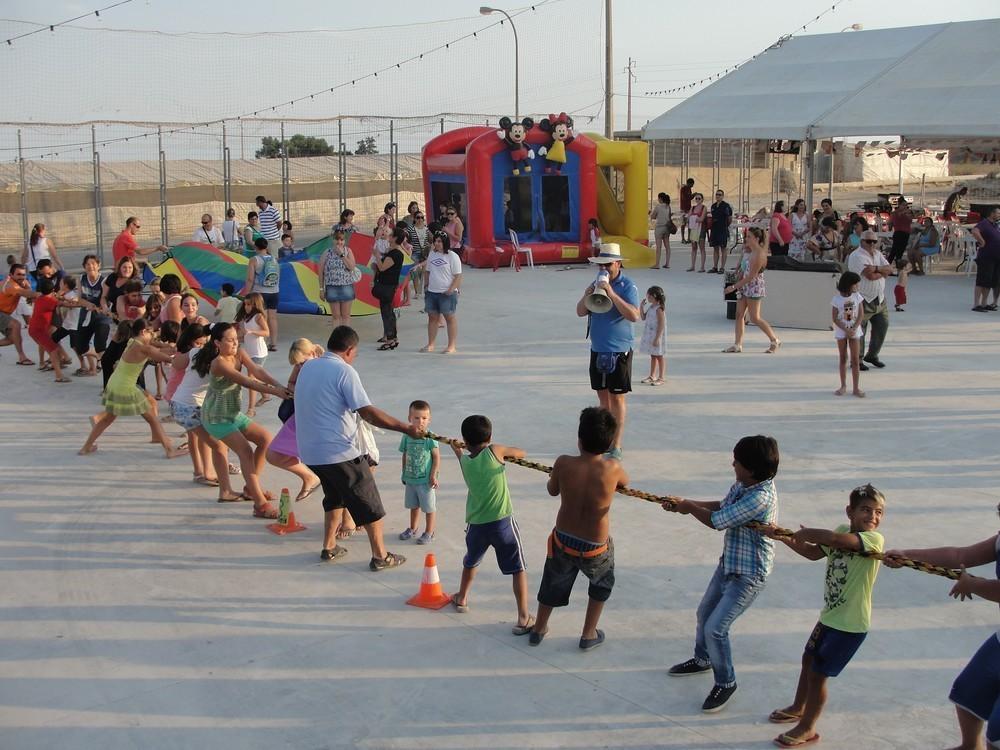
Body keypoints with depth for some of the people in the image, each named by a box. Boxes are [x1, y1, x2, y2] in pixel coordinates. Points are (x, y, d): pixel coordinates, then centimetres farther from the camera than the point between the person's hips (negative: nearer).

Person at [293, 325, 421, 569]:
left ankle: (329, 547, 29)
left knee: (335, 495, 28)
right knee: (369, 503, 5)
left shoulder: (307, 367, 9)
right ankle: (380, 556, 11)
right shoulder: (344, 371, -14)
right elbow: (368, 413, -21)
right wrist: (406, 428, -18)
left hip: (310, 452, 8)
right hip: (340, 452, -8)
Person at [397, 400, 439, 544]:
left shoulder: (430, 438, -15)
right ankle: (412, 529, 38)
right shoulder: (407, 437, -1)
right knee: (413, 506, 22)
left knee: (429, 507, 7)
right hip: (410, 479, 5)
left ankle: (429, 533, 21)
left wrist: (434, 475, -14)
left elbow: (436, 457, -12)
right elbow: (405, 456, 9)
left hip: (426, 480, -5)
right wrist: (404, 474, 13)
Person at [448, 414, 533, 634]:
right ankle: (524, 618, -2)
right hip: (502, 522, -4)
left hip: (476, 524, 4)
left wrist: (457, 450, 44)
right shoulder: (494, 451, -8)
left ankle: (461, 598, 48)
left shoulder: (465, 461, 3)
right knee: (518, 569, 4)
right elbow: (521, 453, 6)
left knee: (470, 562, 30)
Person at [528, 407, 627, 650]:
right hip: (595, 549, -1)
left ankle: (539, 629, 47)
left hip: (563, 540, 2)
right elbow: (625, 483, 2)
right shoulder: (612, 469, -22)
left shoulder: (563, 464, -20)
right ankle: (589, 634, 35)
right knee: (602, 584, 31)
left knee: (554, 582, 29)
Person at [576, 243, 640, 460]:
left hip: (619, 351, -6)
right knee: (603, 395, 13)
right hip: (598, 350, 6)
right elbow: (580, 312, 8)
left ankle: (616, 446, 4)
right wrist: (586, 296, -12)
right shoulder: (597, 283, 7)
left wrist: (612, 294, -28)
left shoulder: (627, 285, -11)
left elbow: (634, 315, -24)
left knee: (617, 397, -1)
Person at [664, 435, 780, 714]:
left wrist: (690, 508, -8)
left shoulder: (761, 497, -32)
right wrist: (686, 503, 2)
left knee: (715, 628, -8)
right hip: (728, 564, 9)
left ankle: (726, 683, 15)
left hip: (749, 575, -9)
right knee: (704, 614, 23)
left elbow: (717, 521, -25)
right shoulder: (743, 484, -5)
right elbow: (722, 506, 12)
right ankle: (703, 659, 49)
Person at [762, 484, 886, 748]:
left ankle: (807, 728, 21)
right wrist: (785, 538, -6)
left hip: (850, 625, -8)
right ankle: (798, 708, 47)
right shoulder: (843, 531, 0)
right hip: (830, 615, 8)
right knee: (808, 660, 24)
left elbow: (834, 539, -39)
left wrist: (805, 533, -23)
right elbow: (814, 553, 8)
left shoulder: (875, 539, -24)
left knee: (818, 674, 2)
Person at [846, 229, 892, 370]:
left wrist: (876, 268, -18)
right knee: (859, 330, -2)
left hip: (879, 299, 8)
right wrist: (883, 273, -7)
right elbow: (870, 275, -25)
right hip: (863, 300, -8)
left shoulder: (877, 254, 12)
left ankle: (872, 355, 29)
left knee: (882, 326, 12)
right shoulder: (857, 256, -15)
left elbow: (890, 269, 0)